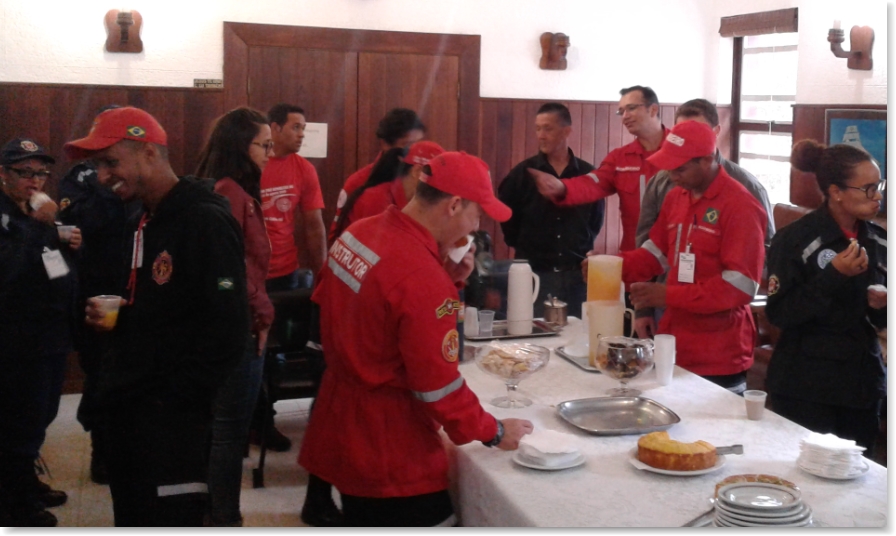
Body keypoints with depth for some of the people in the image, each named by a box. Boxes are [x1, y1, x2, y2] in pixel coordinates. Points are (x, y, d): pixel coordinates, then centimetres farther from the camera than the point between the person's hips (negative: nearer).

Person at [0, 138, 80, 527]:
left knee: (40, 416, 19)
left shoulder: (36, 212, 13)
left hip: (52, 331, 9)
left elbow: (58, 265, 21)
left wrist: (72, 245, 1)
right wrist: (39, 225, -30)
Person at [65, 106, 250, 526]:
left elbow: (227, 330, -22)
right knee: (131, 521, 18)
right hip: (127, 406, 10)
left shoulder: (206, 221, -17)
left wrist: (176, 396, -18)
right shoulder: (145, 221, 13)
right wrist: (110, 315, 5)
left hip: (172, 414, -9)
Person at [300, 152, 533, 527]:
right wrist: (493, 432, -8)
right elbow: (438, 386, -22)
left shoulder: (357, 233, 0)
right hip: (391, 456, -9)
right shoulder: (423, 278, -27)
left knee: (364, 520, 21)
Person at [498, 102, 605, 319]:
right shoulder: (522, 173, -2)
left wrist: (582, 249, 8)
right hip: (534, 272, -1)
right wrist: (524, 246, 8)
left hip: (577, 273, 2)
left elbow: (596, 218, 14)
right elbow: (506, 215, 8)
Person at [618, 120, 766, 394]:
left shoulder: (741, 207, -14)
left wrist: (670, 296, -23)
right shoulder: (675, 197, 11)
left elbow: (742, 285, -20)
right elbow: (657, 253, 18)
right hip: (673, 347, 7)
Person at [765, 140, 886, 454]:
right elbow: (778, 313, -15)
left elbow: (880, 320, 15)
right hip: (805, 389, -5)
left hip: (862, 384, 5)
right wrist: (833, 276, -21)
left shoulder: (878, 241, 6)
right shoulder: (794, 240, -11)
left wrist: (880, 305, -7)